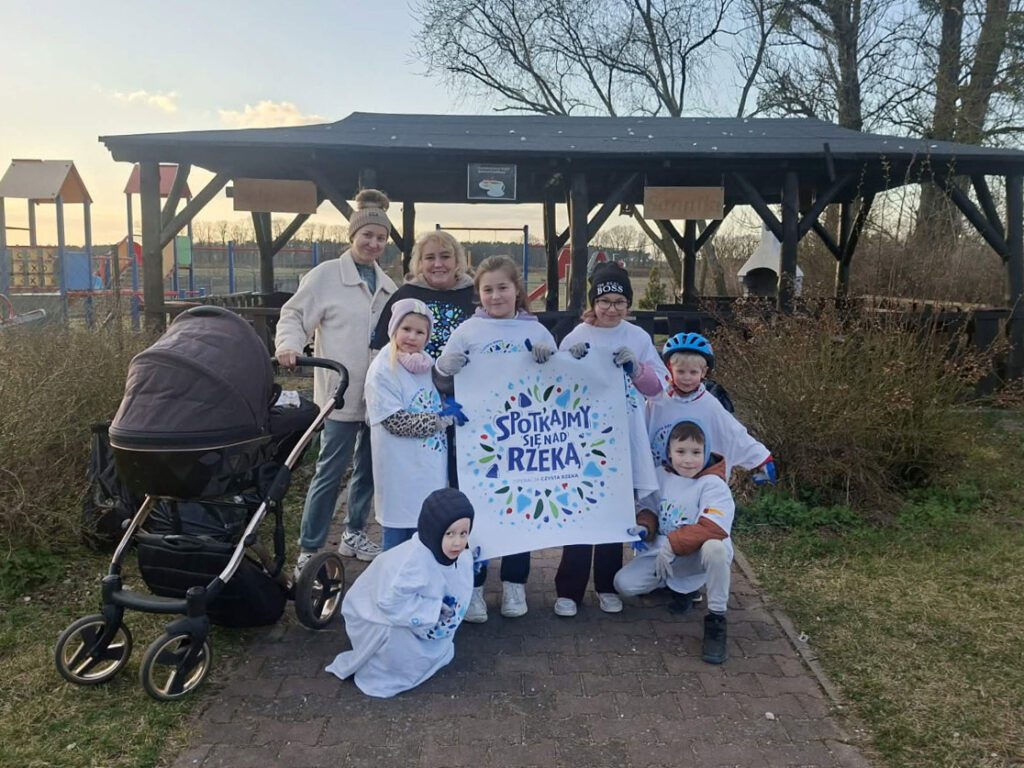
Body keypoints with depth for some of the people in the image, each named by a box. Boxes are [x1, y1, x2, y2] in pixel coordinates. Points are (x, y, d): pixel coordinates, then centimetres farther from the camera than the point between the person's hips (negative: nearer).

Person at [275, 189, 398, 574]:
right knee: (330, 471, -3)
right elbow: (294, 315, -6)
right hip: (342, 392, -6)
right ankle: (308, 550, 8)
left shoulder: (386, 284, 14)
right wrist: (288, 344, -23)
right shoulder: (326, 275, -5)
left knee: (368, 467, 15)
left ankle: (354, 534, 32)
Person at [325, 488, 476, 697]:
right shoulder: (413, 560, -38)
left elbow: (458, 599, 0)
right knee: (394, 637, -32)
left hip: (411, 621, 7)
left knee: (441, 652, 1)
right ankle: (374, 673, -4)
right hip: (374, 616, -7)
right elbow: (391, 602, -38)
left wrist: (444, 614, -18)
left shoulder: (462, 558, -13)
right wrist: (432, 611, -33)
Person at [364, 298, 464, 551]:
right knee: (398, 538, 6)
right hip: (401, 471, -7)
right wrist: (442, 420, -16)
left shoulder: (427, 365, 7)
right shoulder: (382, 370, -14)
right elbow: (397, 422, -19)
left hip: (431, 466, 7)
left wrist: (449, 411, 2)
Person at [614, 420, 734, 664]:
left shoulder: (713, 484, -15)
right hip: (663, 553, 5)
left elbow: (712, 528, -27)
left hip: (697, 555, -5)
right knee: (624, 583, -13)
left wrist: (672, 545, -30)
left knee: (714, 548, -40)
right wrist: (644, 527, -10)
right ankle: (676, 585, 17)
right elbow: (650, 509, 13)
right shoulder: (661, 475, 1)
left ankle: (716, 620, -20)